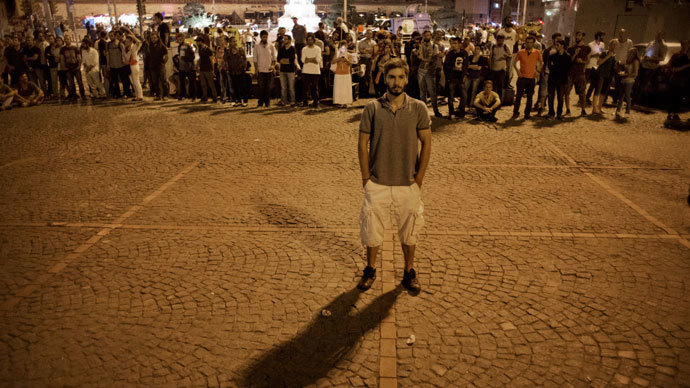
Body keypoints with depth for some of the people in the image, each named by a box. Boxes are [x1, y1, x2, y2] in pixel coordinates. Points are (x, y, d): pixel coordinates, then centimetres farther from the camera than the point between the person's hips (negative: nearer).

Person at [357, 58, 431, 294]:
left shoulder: (418, 108, -4)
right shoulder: (372, 109, -5)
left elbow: (426, 143, 0)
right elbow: (363, 144, -1)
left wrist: (419, 179, -4)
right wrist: (366, 178, -4)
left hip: (408, 184, 0)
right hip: (377, 184, 0)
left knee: (409, 230, 13)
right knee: (371, 229, 10)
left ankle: (409, 272, 33)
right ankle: (370, 270, 31)